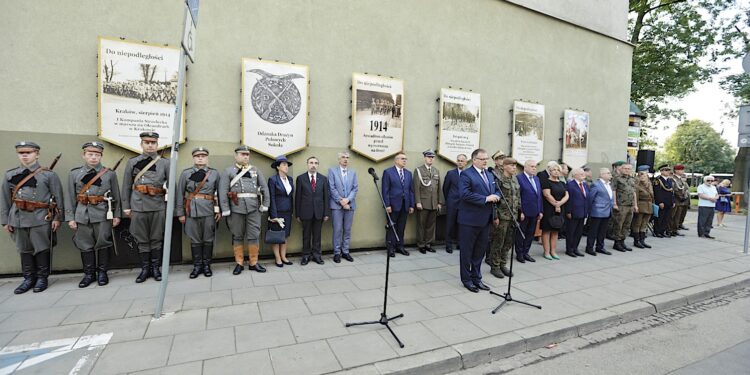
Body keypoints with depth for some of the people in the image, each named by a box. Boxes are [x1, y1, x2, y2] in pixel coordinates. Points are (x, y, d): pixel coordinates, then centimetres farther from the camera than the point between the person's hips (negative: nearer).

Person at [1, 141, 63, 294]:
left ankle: (42, 278, 14)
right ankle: (29, 279, 22)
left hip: (41, 219, -3)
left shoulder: (49, 175, -2)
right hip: (18, 219, 4)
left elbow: (58, 198, -2)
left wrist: (57, 218, -6)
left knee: (42, 249, 3)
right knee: (24, 249, 11)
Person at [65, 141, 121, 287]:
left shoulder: (110, 173, 1)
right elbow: (70, 197, 6)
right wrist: (70, 218, 2)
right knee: (85, 245, 8)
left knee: (103, 244, 4)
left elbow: (116, 196, 2)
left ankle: (102, 272, 17)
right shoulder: (74, 174, 5)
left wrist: (117, 215, 0)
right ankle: (89, 274, 21)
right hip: (83, 215, 2)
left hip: (103, 214, -2)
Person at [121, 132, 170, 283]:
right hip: (138, 207, 1)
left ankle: (156, 268, 18)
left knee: (156, 239, 7)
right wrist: (126, 206, 5)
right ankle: (145, 269, 19)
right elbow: (126, 186, 8)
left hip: (158, 207, -1)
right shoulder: (132, 162, 6)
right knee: (142, 240, 8)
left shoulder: (165, 163, 4)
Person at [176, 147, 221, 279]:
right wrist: (180, 213, 1)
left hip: (209, 211, 0)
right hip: (192, 211, 0)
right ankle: (197, 265, 18)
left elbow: (220, 193, 7)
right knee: (195, 240, 7)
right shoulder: (186, 173, 4)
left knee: (208, 240, 6)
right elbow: (180, 194, 4)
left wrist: (220, 210, 3)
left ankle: (206, 265, 18)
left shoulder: (215, 173, 5)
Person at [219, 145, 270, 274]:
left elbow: (264, 188, 7)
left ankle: (253, 263, 14)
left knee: (254, 236, 3)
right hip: (236, 208, -1)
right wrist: (225, 210, -8)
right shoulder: (228, 171, 4)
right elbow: (223, 192, -2)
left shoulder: (255, 170, 10)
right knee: (237, 237, 8)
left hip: (254, 208, 1)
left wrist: (265, 205, -1)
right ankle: (239, 263, 19)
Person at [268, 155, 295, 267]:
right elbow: (271, 198, -11)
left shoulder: (290, 179, 8)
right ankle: (278, 259, 13)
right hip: (277, 211, -5)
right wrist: (274, 215, -14)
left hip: (287, 212, 6)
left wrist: (292, 211, 8)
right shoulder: (273, 179, -9)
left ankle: (283, 257, 19)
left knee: (285, 235, 10)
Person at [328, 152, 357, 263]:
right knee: (337, 230, -1)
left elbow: (355, 188, 5)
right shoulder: (332, 170, 3)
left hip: (350, 205, 3)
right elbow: (332, 188, -5)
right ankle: (337, 253, 10)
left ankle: (345, 251, 17)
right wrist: (341, 201, -11)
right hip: (337, 205, -3)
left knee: (347, 230, 7)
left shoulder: (353, 172, 13)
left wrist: (347, 199, -10)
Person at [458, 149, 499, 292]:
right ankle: (466, 279, 20)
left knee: (480, 250, 16)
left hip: (486, 219, 7)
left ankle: (476, 277, 30)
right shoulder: (466, 174, -10)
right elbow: (465, 194, -21)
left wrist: (496, 196, -5)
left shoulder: (489, 174, 15)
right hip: (470, 220, -7)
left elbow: (496, 190, 19)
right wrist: (486, 199, -21)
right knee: (467, 251, 6)